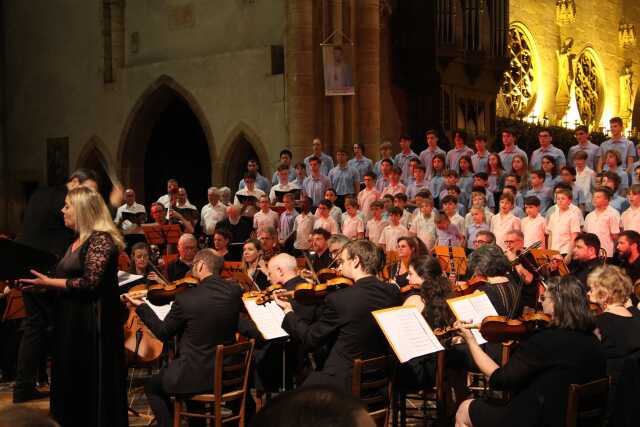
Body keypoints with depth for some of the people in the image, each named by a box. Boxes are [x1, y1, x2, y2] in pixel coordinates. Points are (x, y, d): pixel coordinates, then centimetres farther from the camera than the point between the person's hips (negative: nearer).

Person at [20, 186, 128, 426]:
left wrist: (48, 282, -15)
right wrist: (42, 284, 4)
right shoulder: (77, 242, 15)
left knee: (92, 386, -1)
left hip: (92, 323, -9)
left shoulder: (101, 239, -14)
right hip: (72, 321, 9)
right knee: (73, 385, 13)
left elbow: (89, 282, -21)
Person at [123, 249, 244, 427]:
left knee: (152, 387, 21)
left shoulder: (185, 298, -18)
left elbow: (163, 333, -4)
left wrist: (141, 306, 8)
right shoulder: (235, 291, -7)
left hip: (197, 376, -5)